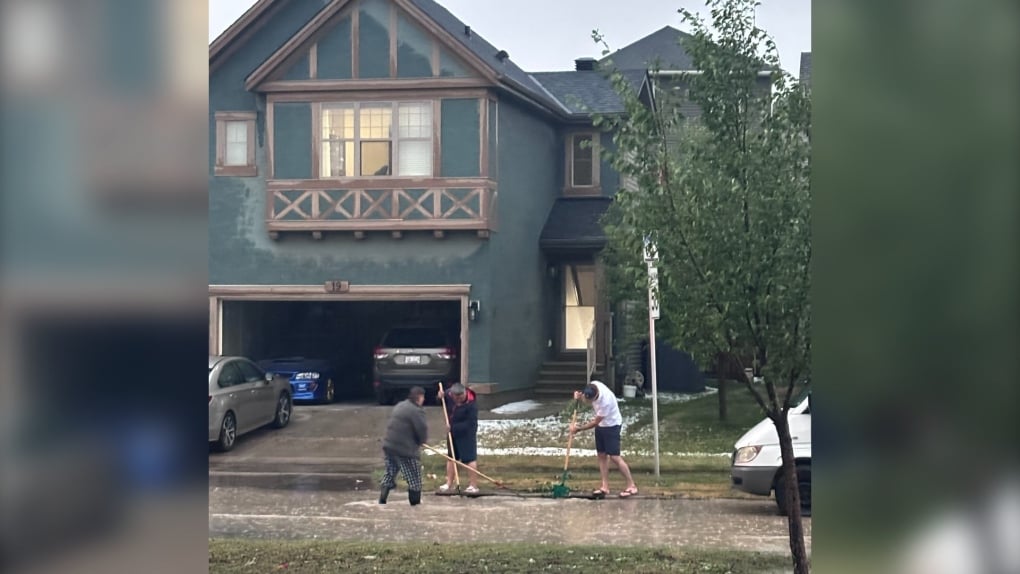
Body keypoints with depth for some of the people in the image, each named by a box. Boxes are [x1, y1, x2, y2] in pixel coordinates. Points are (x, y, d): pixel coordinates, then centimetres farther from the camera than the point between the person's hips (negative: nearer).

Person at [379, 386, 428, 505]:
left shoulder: (399, 406, 13)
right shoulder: (417, 411, -15)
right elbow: (423, 432, -16)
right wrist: (419, 442, 7)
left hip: (389, 446, 8)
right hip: (405, 450, -8)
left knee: (389, 475, 19)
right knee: (414, 480, 4)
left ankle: (381, 502, 17)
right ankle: (415, 504, 9)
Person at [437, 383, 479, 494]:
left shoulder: (471, 405, -29)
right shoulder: (449, 394, -12)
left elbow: (470, 423, -27)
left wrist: (453, 427, -26)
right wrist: (440, 397, -13)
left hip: (467, 434, -7)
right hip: (453, 432, 7)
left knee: (470, 458, -6)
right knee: (451, 457, 14)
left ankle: (474, 486, -1)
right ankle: (449, 483, 24)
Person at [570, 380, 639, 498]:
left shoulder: (606, 401, -37)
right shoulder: (592, 386, -17)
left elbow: (595, 422, -24)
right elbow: (586, 397, 9)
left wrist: (578, 428, -14)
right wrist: (579, 397, -14)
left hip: (612, 425, -8)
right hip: (601, 425, 8)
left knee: (614, 456, -11)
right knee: (601, 455, 7)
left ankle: (632, 486, -4)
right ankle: (605, 487, 11)